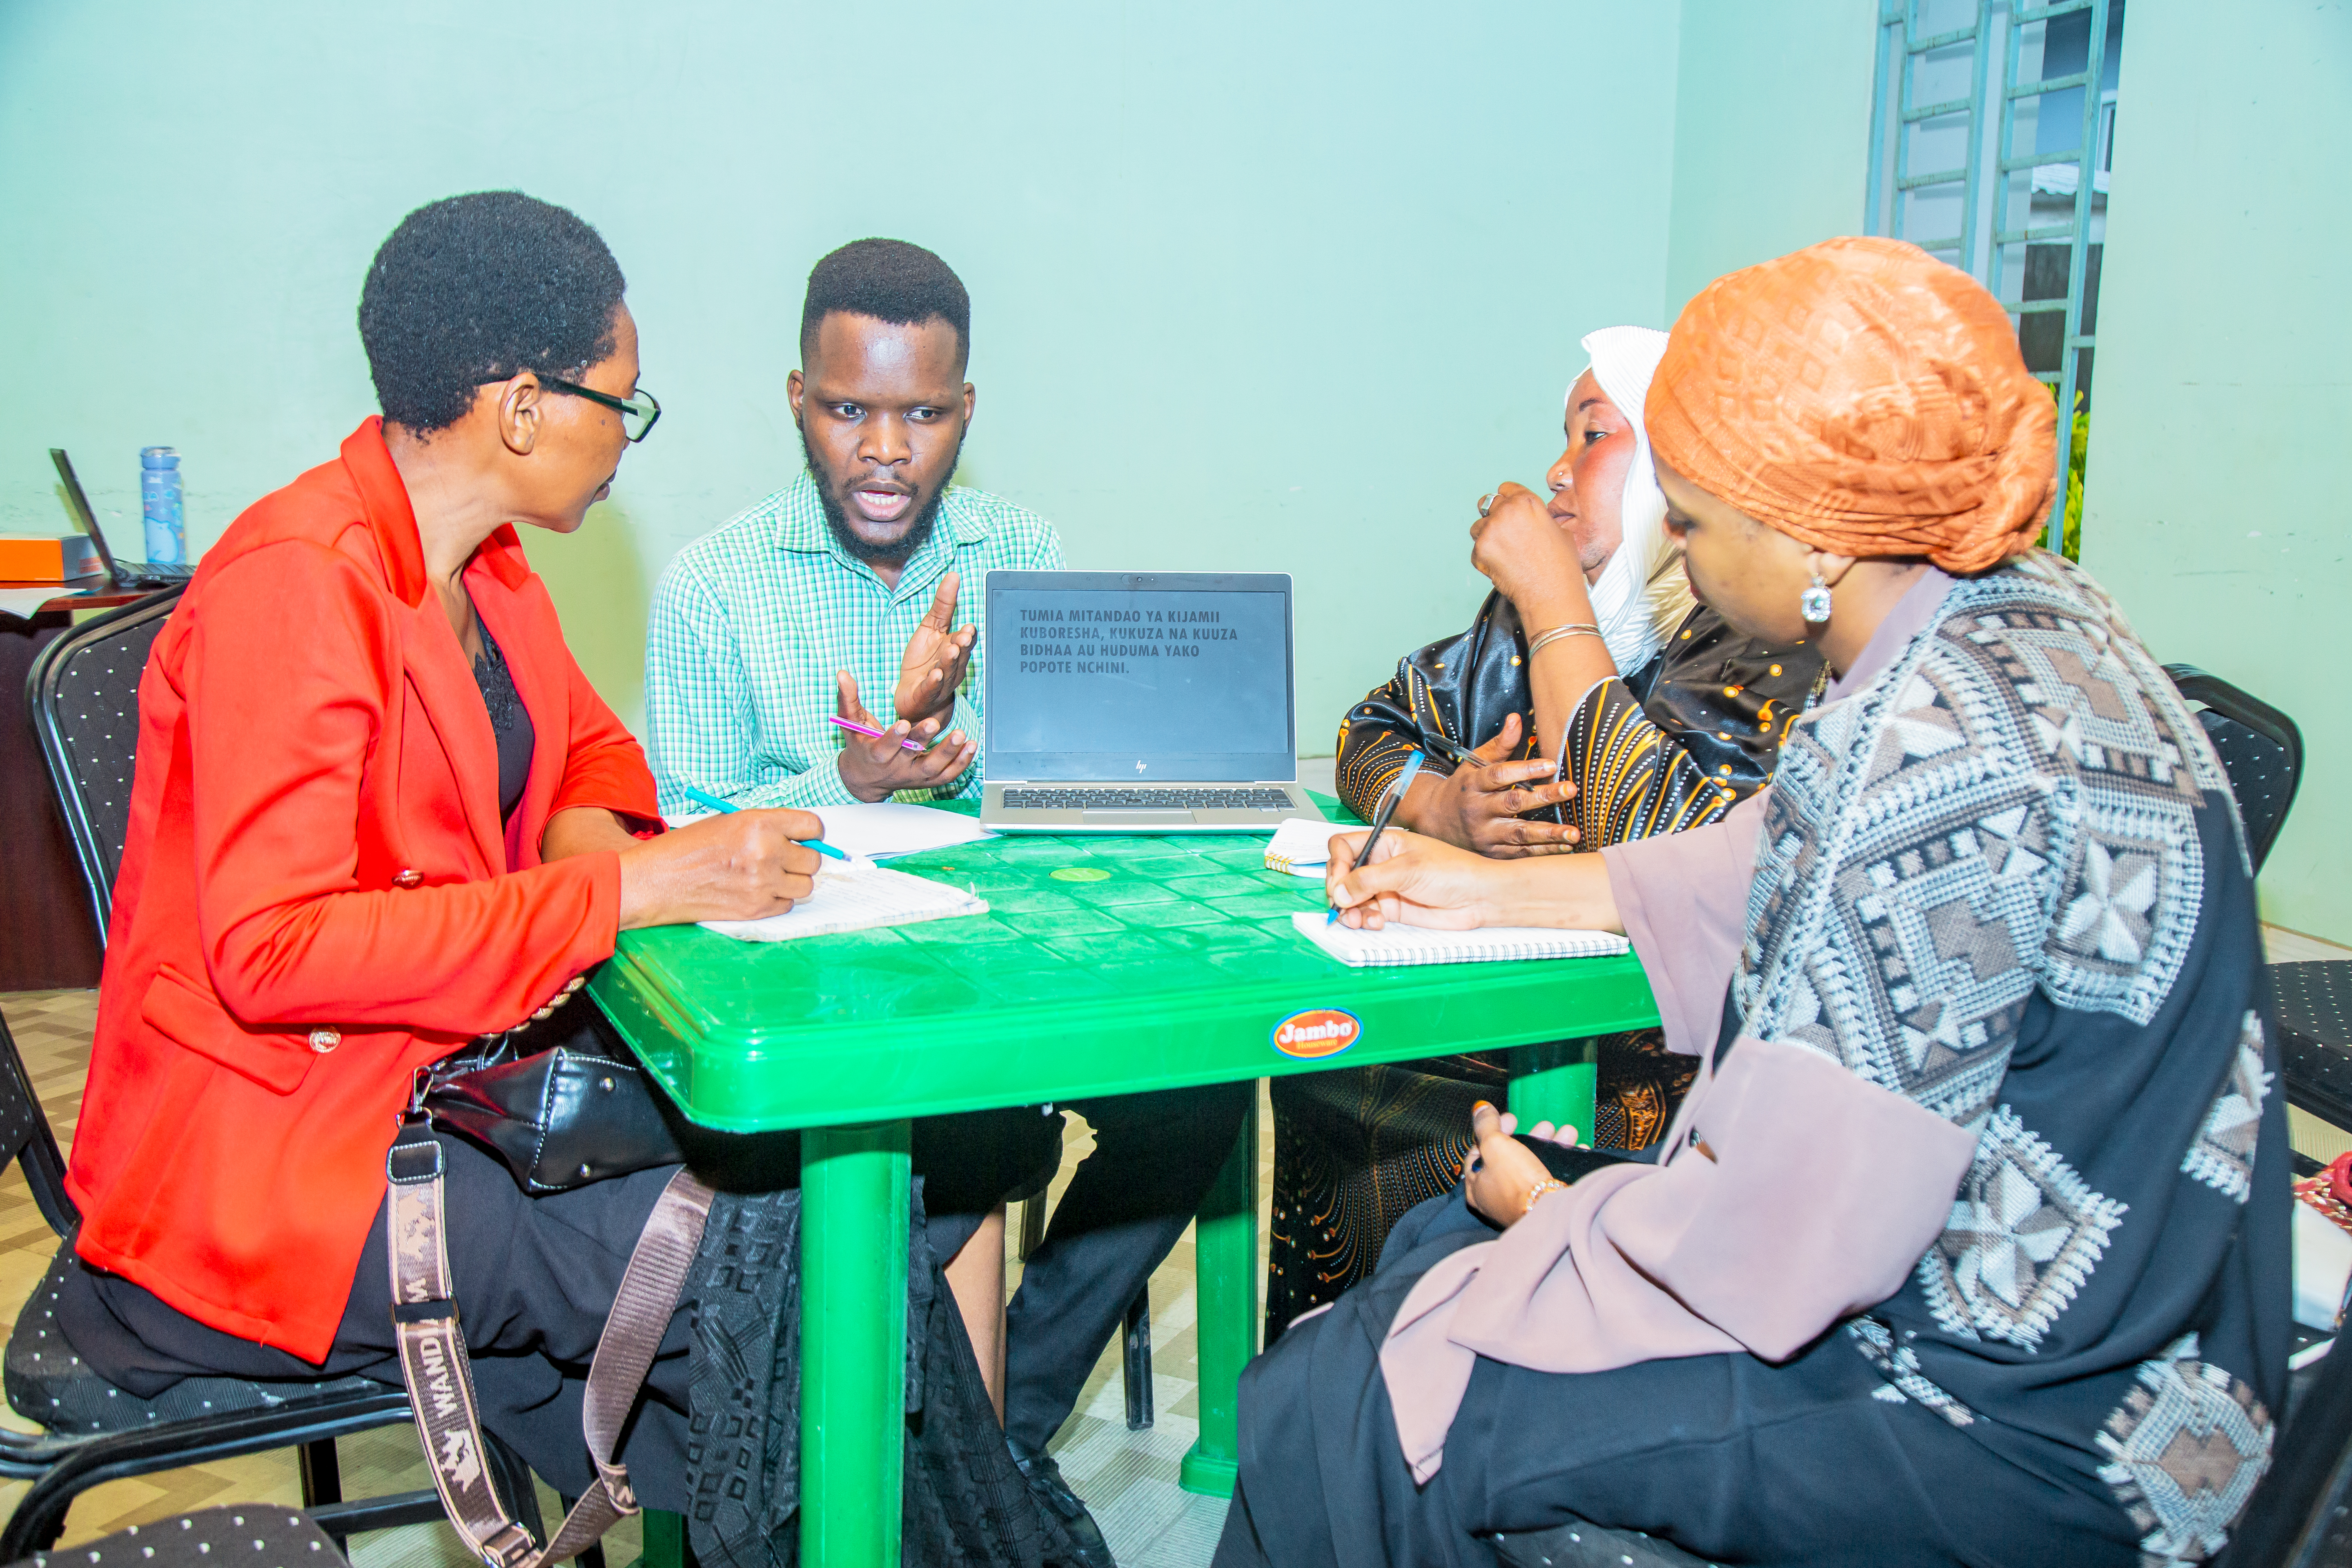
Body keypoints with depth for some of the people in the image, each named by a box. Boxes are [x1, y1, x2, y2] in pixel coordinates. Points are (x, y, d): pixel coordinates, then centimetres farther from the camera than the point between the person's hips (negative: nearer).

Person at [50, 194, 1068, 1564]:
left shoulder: (484, 567, 9)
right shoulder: (295, 586, -19)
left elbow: (589, 744, 25)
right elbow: (272, 950, -25)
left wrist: (590, 833, 0)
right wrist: (630, 889, -26)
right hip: (273, 1159, -8)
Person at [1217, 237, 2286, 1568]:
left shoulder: (1948, 761, -31)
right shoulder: (2016, 613, 1)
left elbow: (1790, 1227, -26)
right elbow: (1768, 873, 17)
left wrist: (1557, 1211, -7)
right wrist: (1486, 889, 21)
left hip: (2011, 1431, -10)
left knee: (1335, 1413, -9)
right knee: (1434, 1244, 19)